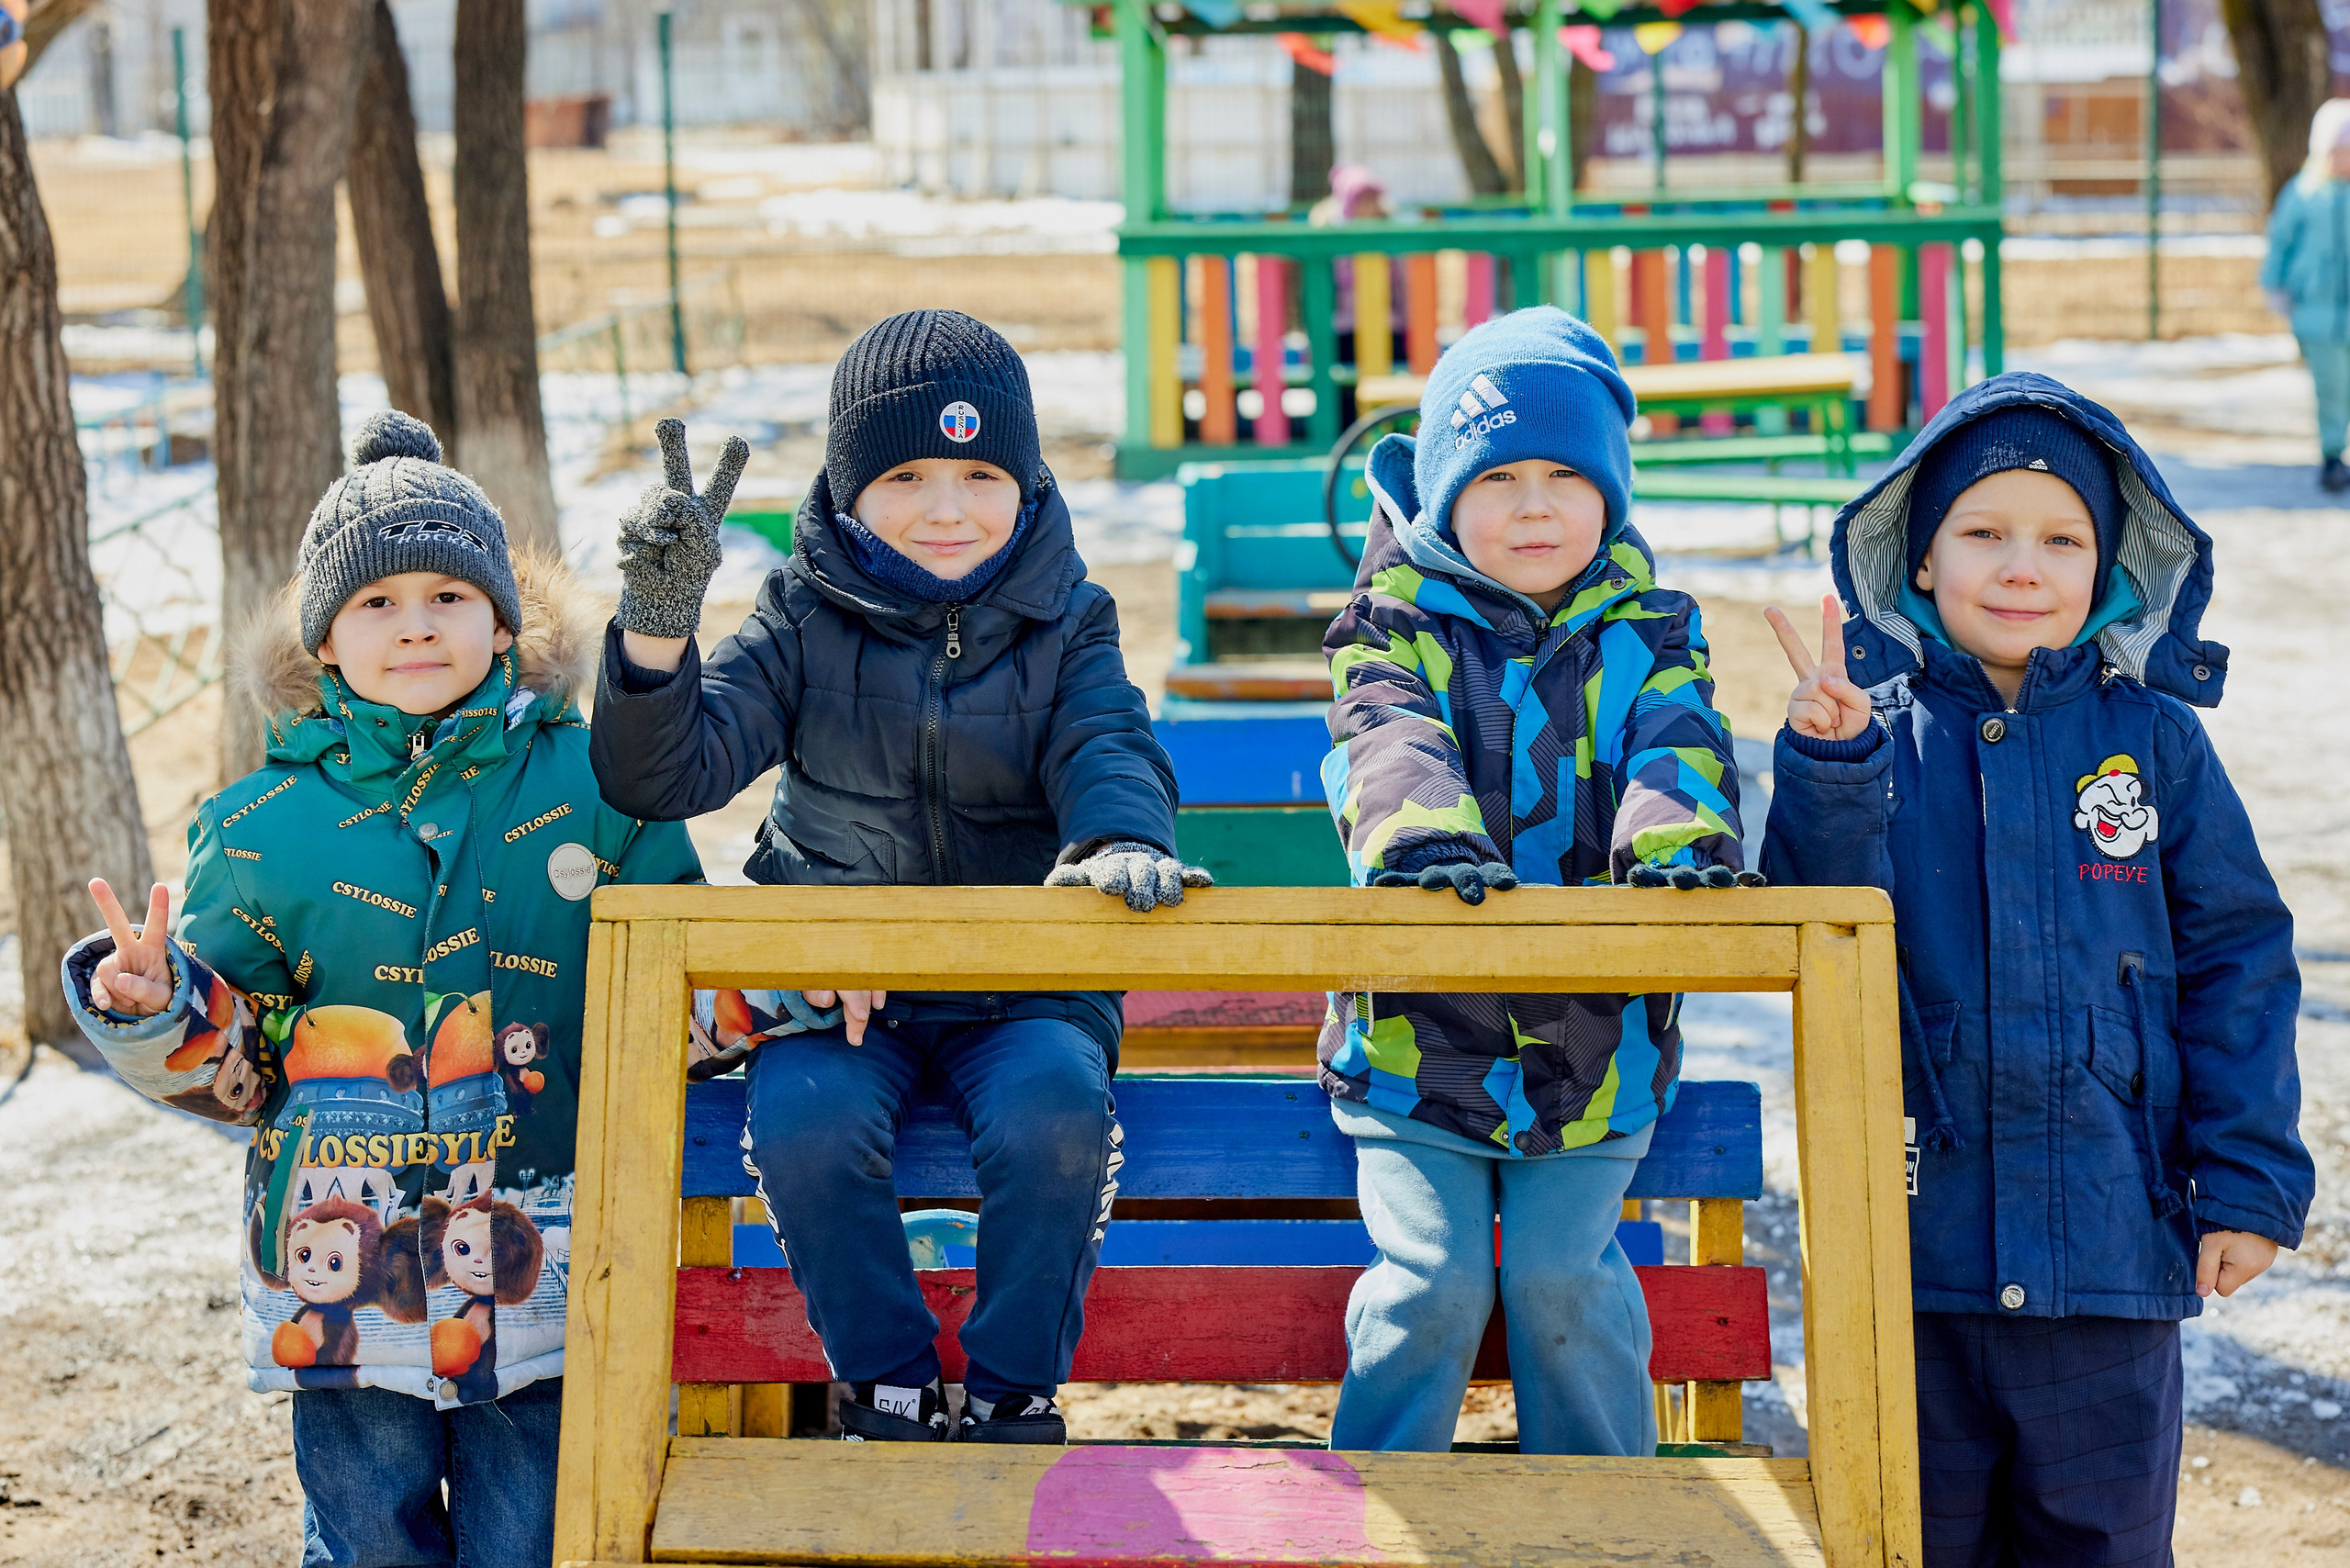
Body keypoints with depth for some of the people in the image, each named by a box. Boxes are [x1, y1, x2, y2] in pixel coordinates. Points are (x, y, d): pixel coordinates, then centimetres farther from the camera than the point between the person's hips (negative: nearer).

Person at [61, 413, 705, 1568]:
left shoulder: (591, 783, 1)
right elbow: (235, 1074, 6)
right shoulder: (265, 828, 2)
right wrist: (159, 1015, -14)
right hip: (342, 1283, 1)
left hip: (540, 1274, 0)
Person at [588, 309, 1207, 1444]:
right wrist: (658, 627, -26)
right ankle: (887, 1388, -7)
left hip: (1022, 979, 0)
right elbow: (665, 774, -6)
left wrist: (1119, 838, -37)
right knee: (804, 1122, -29)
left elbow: (1106, 747, -12)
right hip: (833, 974, 0)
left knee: (1056, 1117, -30)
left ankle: (1013, 1392, -8)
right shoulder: (806, 620, 2)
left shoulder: (1063, 626, 5)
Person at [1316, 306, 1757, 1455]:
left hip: (1596, 1036, 1)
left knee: (1564, 1276, -1)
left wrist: (1681, 838, -36)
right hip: (1420, 1028, -1)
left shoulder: (1646, 634, 6)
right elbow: (1387, 747, -19)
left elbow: (1679, 748, -12)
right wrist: (1425, 838, -41)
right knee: (1432, 1278, -5)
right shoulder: (1396, 627, 1)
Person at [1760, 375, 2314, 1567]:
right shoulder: (1878, 734, 0)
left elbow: (2236, 961, 3)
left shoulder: (2154, 740, 1)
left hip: (2111, 1244, 0)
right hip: (1915, 1236, 0)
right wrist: (1829, 770, -27)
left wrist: (2249, 1179, 0)